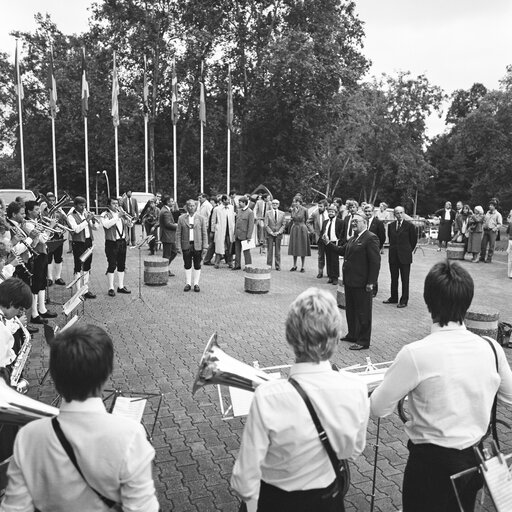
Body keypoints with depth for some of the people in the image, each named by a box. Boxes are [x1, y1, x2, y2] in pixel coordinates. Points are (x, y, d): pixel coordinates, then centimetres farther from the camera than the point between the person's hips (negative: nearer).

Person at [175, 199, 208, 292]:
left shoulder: (201, 218, 2)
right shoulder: (181, 218, 2)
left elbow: (204, 234, 2)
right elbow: (178, 234, 2)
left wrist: (205, 247, -4)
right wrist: (178, 247, -4)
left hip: (197, 245, 0)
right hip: (186, 245, 0)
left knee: (197, 266, 6)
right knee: (187, 265, 8)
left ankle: (196, 284, 17)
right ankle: (188, 283, 18)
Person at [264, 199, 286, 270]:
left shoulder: (282, 213, 6)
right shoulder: (268, 213, 2)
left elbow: (283, 225, 4)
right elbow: (266, 225, -2)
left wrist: (278, 232, -9)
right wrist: (271, 232, -11)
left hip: (278, 234, 1)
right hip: (270, 234, -1)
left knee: (278, 251, 4)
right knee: (269, 250, 1)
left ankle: (278, 266, 9)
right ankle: (269, 265, 7)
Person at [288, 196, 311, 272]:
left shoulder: (304, 210, -7)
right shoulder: (293, 210, 6)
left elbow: (306, 219, 3)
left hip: (302, 229, -4)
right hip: (294, 229, 4)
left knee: (302, 248, 1)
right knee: (294, 248, 7)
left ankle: (302, 267, 7)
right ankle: (294, 266, 17)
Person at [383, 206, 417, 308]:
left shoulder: (409, 225, -6)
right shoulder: (391, 225, 6)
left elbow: (414, 239, 3)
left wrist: (408, 250, 7)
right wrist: (393, 248, 13)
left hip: (405, 256, -4)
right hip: (393, 256, 4)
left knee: (405, 279, 3)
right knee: (394, 278, 12)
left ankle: (404, 300, 10)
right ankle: (394, 298, 23)